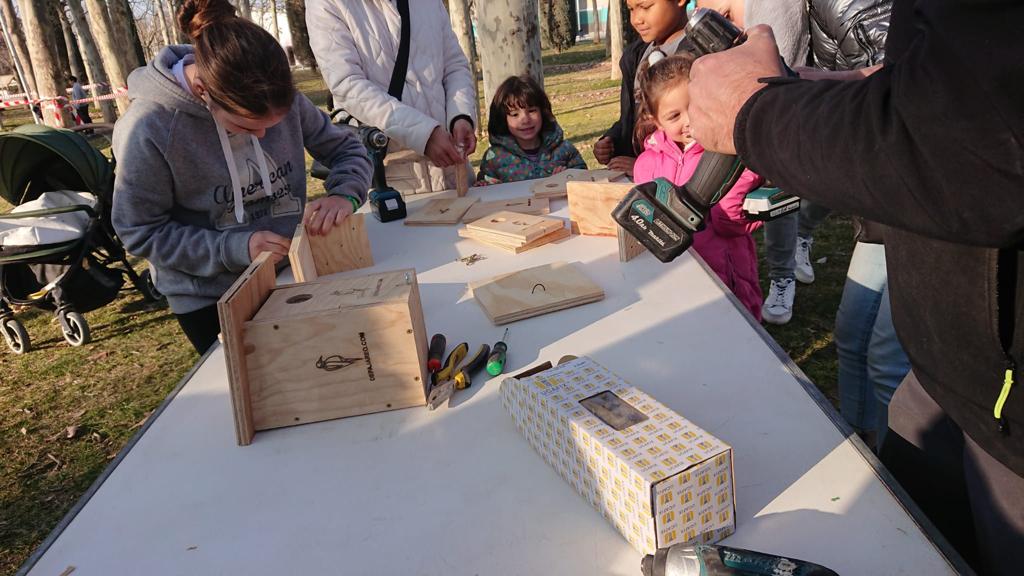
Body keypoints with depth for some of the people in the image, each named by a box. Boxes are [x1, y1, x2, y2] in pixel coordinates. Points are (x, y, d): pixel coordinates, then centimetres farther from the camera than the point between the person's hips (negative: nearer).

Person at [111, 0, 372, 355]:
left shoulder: (280, 98, -14)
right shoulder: (147, 130, -24)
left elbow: (346, 149, -2)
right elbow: (141, 233, -16)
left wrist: (344, 194, -24)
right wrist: (236, 248, -27)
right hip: (208, 300, -3)